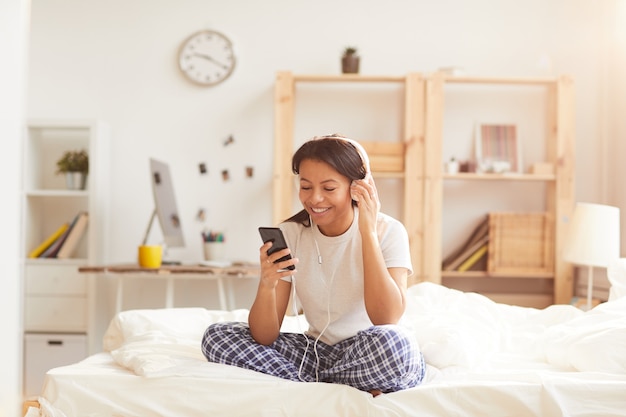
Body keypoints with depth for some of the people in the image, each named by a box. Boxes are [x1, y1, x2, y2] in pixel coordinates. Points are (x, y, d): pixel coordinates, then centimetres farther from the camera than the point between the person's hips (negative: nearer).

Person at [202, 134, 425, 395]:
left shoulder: (388, 232, -11)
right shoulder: (289, 234, -5)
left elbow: (386, 321, -27)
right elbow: (265, 338, -10)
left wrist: (368, 231, -24)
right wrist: (267, 284, -31)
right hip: (317, 351, 4)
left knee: (388, 342, -38)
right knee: (217, 336, -13)